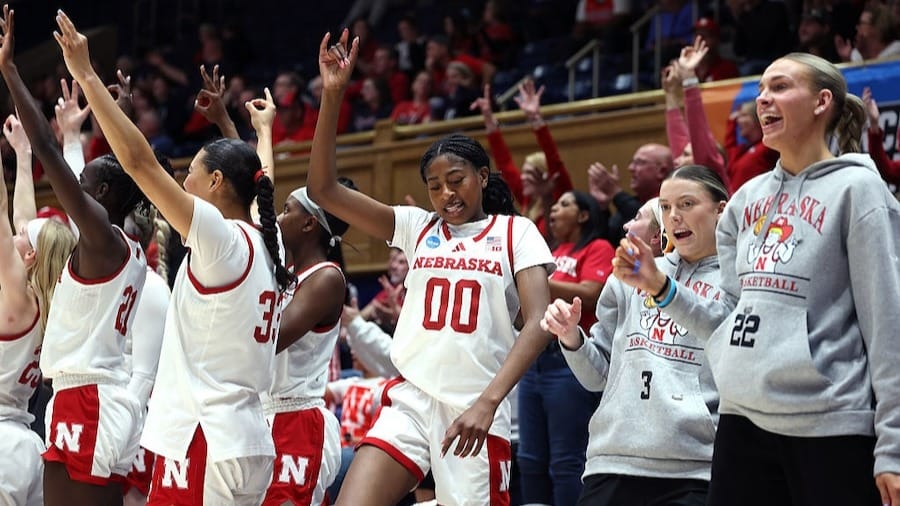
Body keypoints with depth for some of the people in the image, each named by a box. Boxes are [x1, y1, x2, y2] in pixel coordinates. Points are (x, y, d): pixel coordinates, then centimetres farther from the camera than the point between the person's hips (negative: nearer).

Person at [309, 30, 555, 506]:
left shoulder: (516, 233, 4)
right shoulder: (417, 227, 12)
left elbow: (538, 322, -8)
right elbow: (323, 190, 6)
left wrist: (488, 400, -21)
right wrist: (332, 95, -4)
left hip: (476, 412, -2)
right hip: (409, 400, 3)